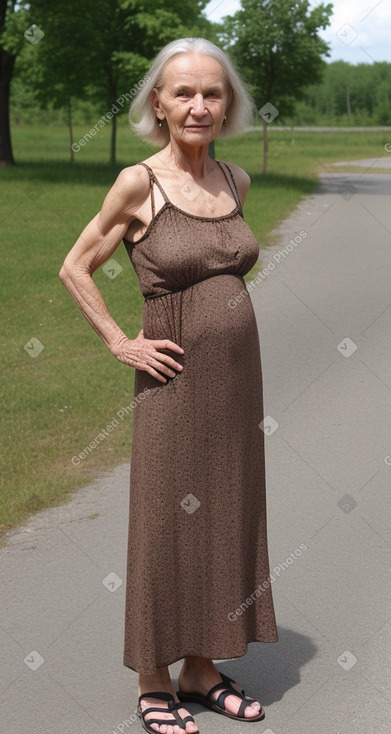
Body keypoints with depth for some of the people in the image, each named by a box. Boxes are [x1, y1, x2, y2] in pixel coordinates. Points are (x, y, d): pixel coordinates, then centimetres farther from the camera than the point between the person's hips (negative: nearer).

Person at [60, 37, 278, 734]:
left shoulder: (235, 181, 5)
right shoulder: (138, 184, -11)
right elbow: (75, 268, -4)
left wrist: (223, 317, 13)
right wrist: (120, 343, -9)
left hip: (238, 373, 6)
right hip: (177, 381, -6)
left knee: (225, 521, 13)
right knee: (166, 528, 4)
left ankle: (201, 670, 28)